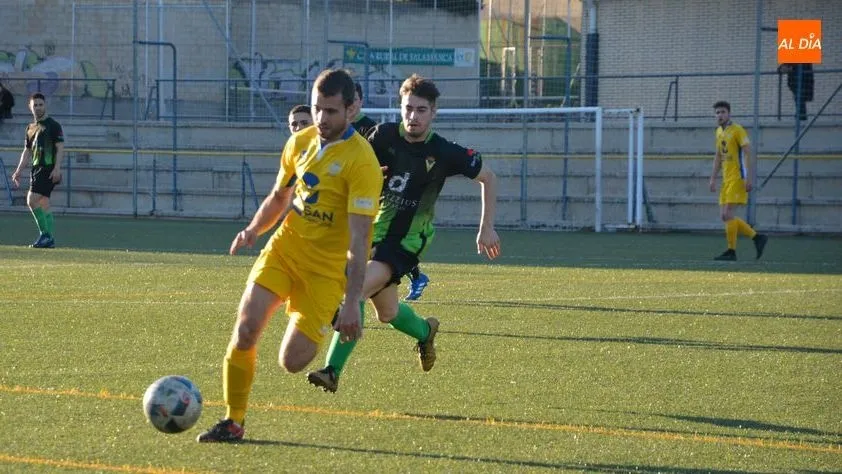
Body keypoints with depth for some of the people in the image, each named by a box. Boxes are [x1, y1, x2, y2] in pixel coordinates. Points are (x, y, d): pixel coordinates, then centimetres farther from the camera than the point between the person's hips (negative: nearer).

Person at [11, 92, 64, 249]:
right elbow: (27, 151, 24)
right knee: (44, 205, 6)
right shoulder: (31, 128, 18)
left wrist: (57, 168, -20)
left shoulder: (53, 125, -4)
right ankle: (50, 239, 8)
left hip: (48, 168, -8)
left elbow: (60, 148, -10)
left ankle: (45, 234, -14)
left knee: (32, 200, -18)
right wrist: (19, 171, 17)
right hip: (36, 169, 8)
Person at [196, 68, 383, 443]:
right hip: (284, 248, 5)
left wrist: (353, 302, -26)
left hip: (325, 267, -5)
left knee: (291, 362, -6)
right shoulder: (300, 142, 3)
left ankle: (333, 319, 28)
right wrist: (254, 229, -2)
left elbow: (359, 238, -22)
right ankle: (232, 422, 0)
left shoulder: (361, 162, -18)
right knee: (245, 329, -14)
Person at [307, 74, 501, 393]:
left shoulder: (445, 153, -11)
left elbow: (488, 178, 3)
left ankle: (333, 370, -21)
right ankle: (425, 332, 50)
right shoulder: (384, 136, -5)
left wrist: (486, 228, 1)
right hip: (372, 233, 4)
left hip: (405, 243, -4)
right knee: (386, 313, 16)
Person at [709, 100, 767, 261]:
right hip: (727, 179, 9)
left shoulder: (737, 130, -9)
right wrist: (713, 178, 18)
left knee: (727, 214, -13)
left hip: (738, 178, -9)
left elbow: (747, 153, -14)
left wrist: (748, 178, -21)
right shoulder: (719, 132, 15)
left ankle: (731, 251, -6)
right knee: (724, 216, 5)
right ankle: (757, 237, 15)